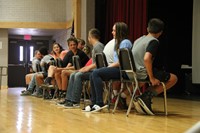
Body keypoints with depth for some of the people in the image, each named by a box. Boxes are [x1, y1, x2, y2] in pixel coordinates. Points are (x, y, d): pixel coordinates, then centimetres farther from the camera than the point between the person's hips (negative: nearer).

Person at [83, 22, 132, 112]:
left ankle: (100, 103, -21)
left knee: (96, 73, -22)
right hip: (116, 69, 10)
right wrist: (109, 66, 2)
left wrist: (109, 66, -9)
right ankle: (94, 103, -8)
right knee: (92, 75, -6)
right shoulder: (118, 42, 24)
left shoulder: (125, 42, -8)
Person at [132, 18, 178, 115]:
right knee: (173, 79, 2)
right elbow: (146, 58, -26)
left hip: (132, 73, 9)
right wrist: (152, 78, -18)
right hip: (143, 74, -9)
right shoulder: (154, 41, -10)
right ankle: (147, 97, -10)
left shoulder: (139, 39, 15)